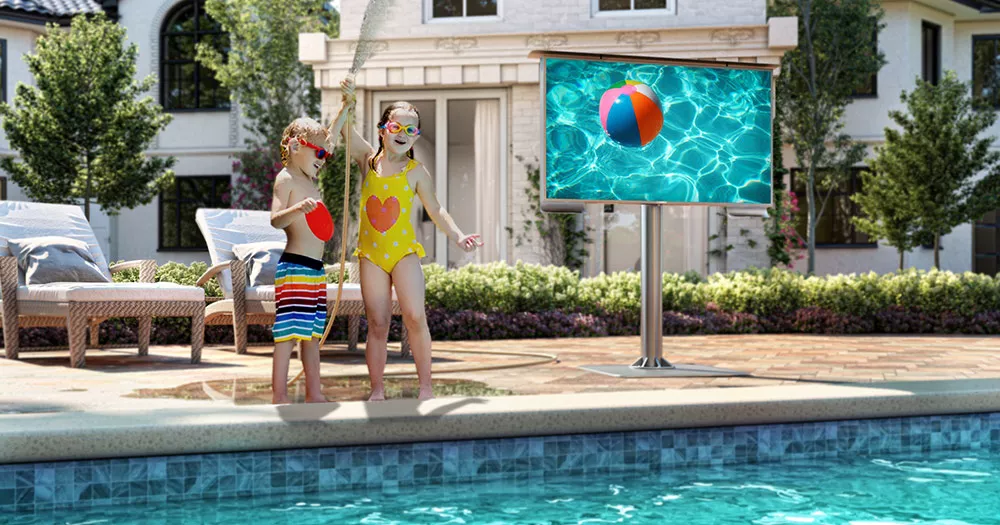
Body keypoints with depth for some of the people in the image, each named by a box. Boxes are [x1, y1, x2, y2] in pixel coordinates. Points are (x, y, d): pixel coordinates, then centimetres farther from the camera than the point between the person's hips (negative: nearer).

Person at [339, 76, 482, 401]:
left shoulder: (416, 172, 0)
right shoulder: (369, 160, 4)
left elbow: (434, 209, 5)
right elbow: (344, 129, -5)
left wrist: (457, 235, -7)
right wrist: (348, 102, -21)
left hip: (404, 251, -1)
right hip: (371, 252, 1)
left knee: (415, 318, -12)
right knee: (377, 326, 3)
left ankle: (425, 387, -2)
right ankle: (377, 390, 8)